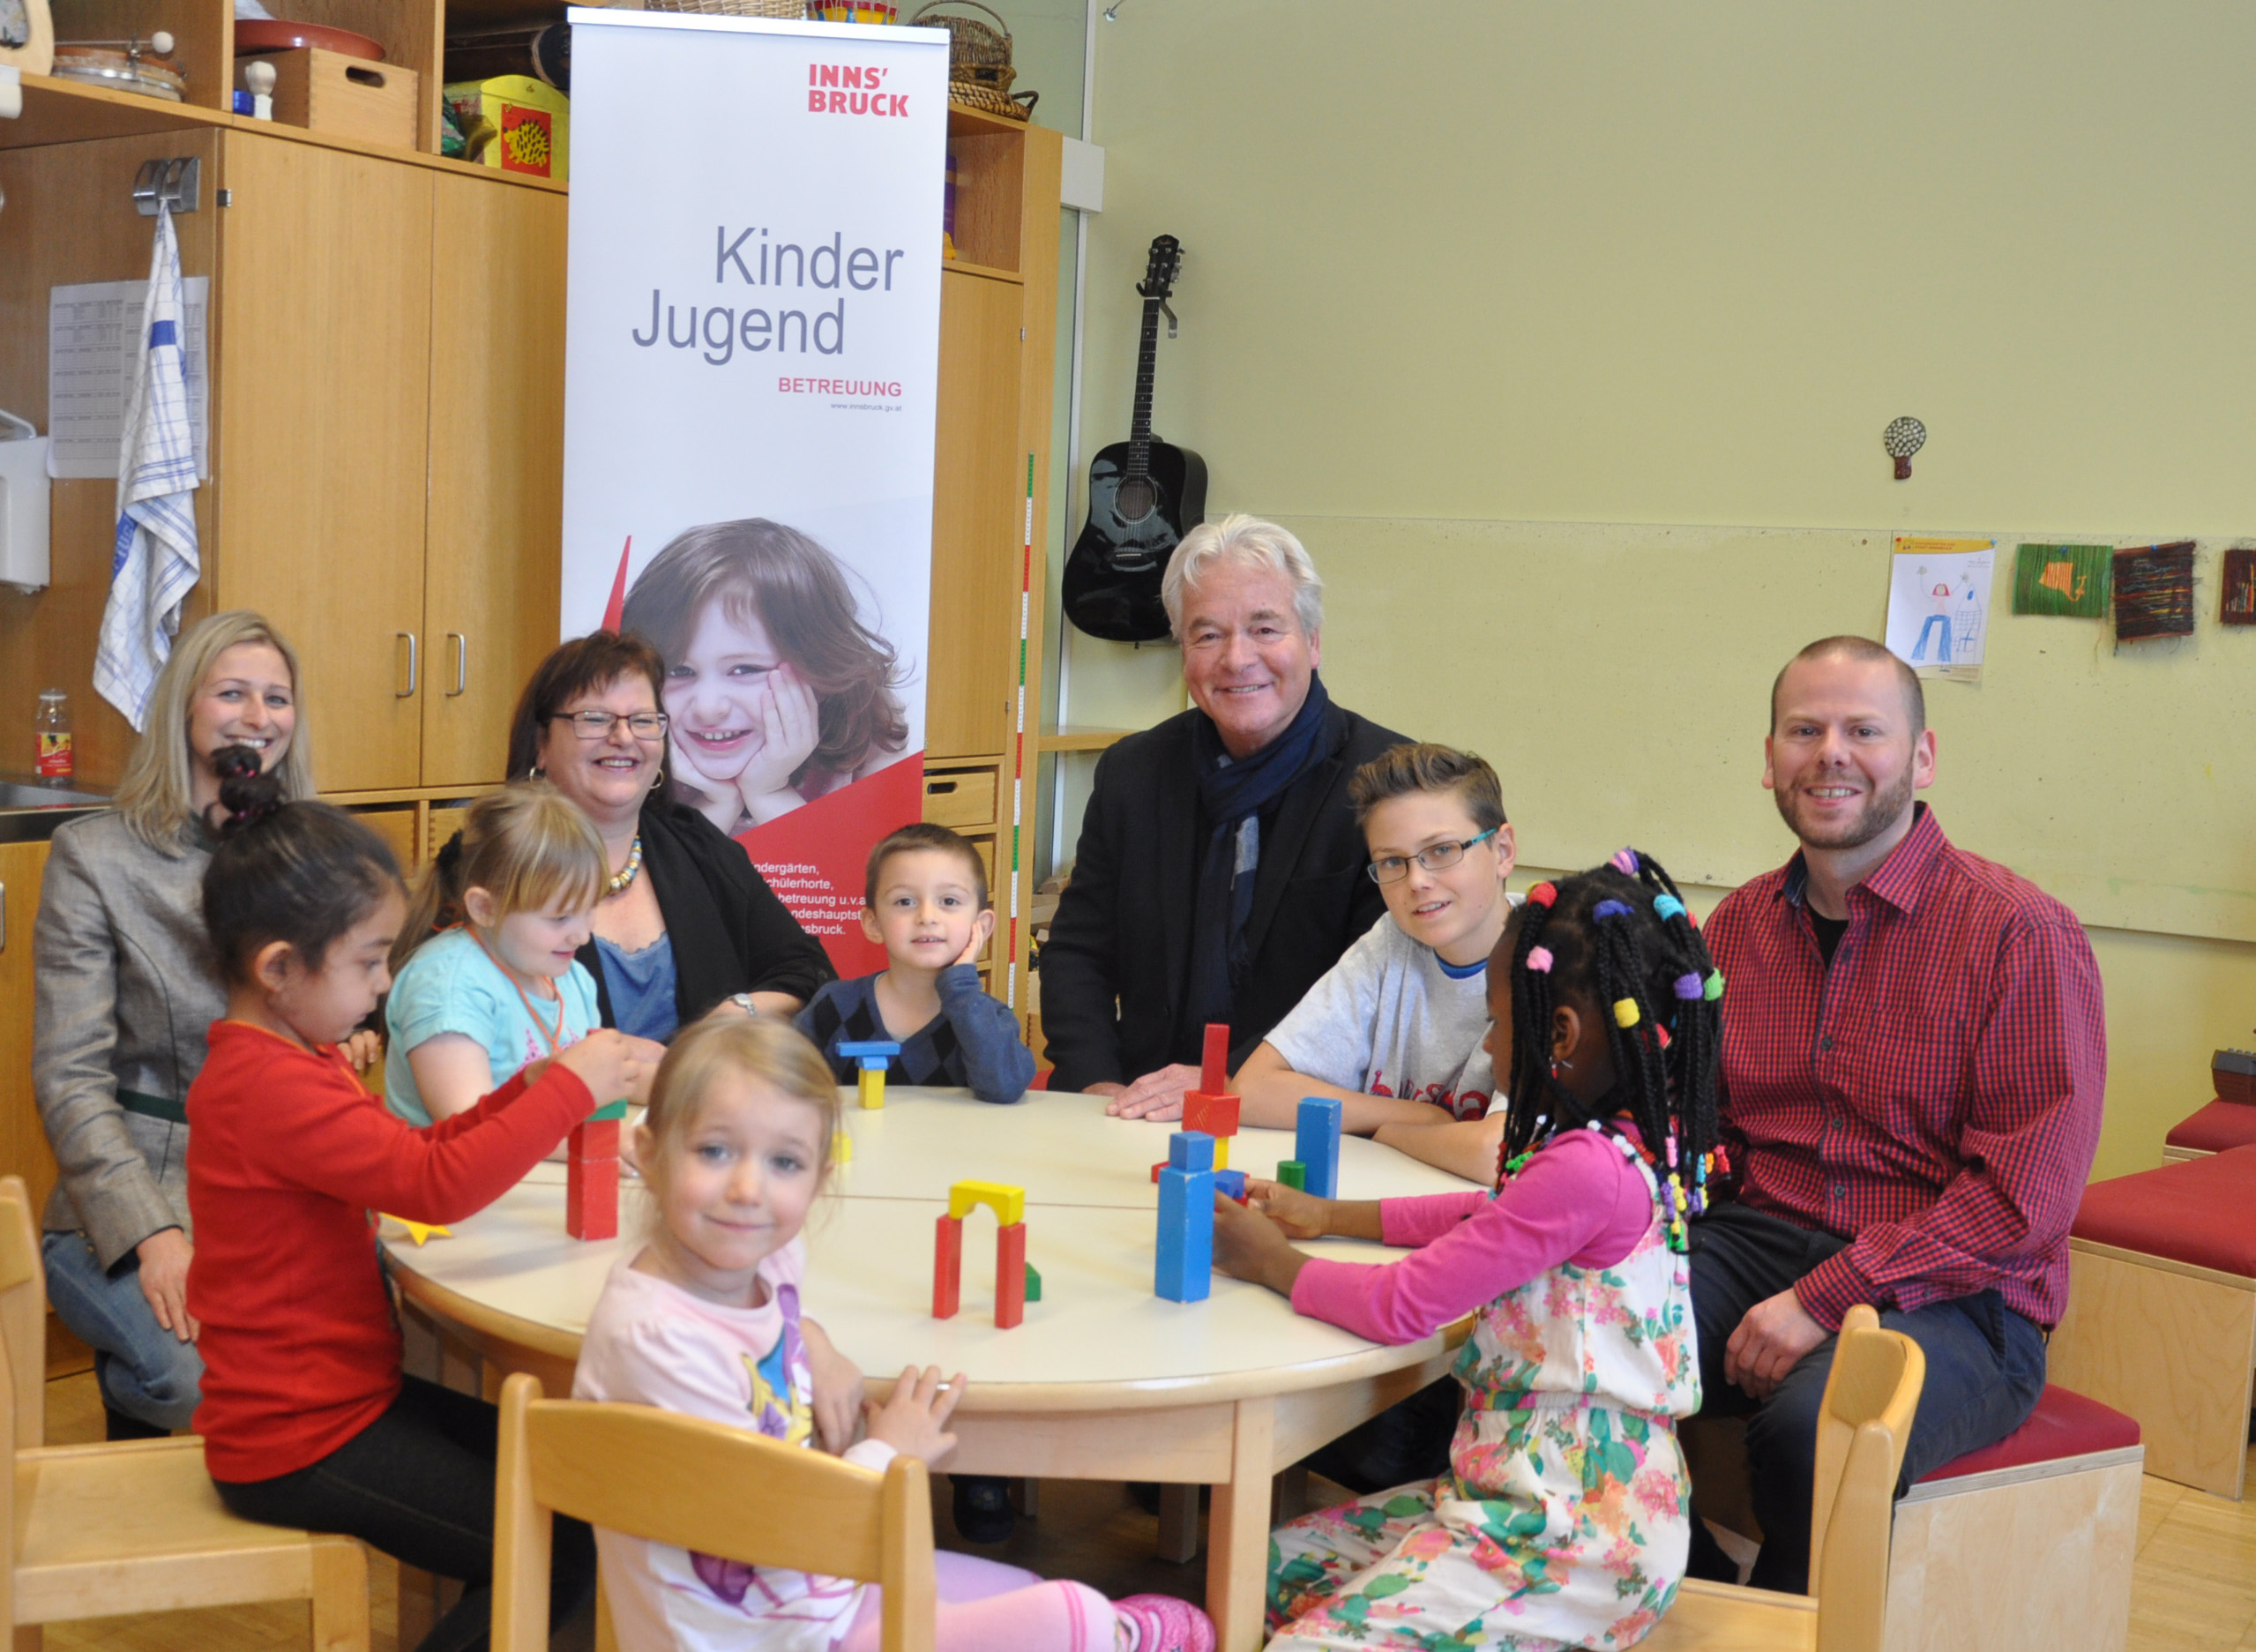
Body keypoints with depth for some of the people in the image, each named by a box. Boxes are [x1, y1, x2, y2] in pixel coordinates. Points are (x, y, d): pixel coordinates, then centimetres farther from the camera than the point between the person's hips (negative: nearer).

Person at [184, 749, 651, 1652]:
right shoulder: (266, 1087, -25)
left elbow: (412, 1153, 12)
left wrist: (530, 1088, -1)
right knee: (566, 1551, -10)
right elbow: (435, 1184, -31)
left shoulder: (293, 1059, 10)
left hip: (344, 1394, 10)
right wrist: (569, 1090, -21)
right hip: (296, 1441, -10)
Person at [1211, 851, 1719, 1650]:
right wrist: (1331, 1215, 22)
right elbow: (1493, 1210, 26)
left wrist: (1270, 1261, -3)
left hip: (1573, 1528, -10)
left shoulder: (1586, 1171, -24)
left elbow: (1401, 1306, -21)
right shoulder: (1634, 1141, 6)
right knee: (1279, 1565, 10)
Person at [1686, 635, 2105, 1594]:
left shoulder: (2023, 932, -8)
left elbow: (2026, 1193, -13)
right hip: (1755, 1243, 5)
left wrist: (1823, 1300, -19)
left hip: (1950, 1296, -5)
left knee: (1814, 1431, -35)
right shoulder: (1740, 924, 11)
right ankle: (1697, 1605, 3)